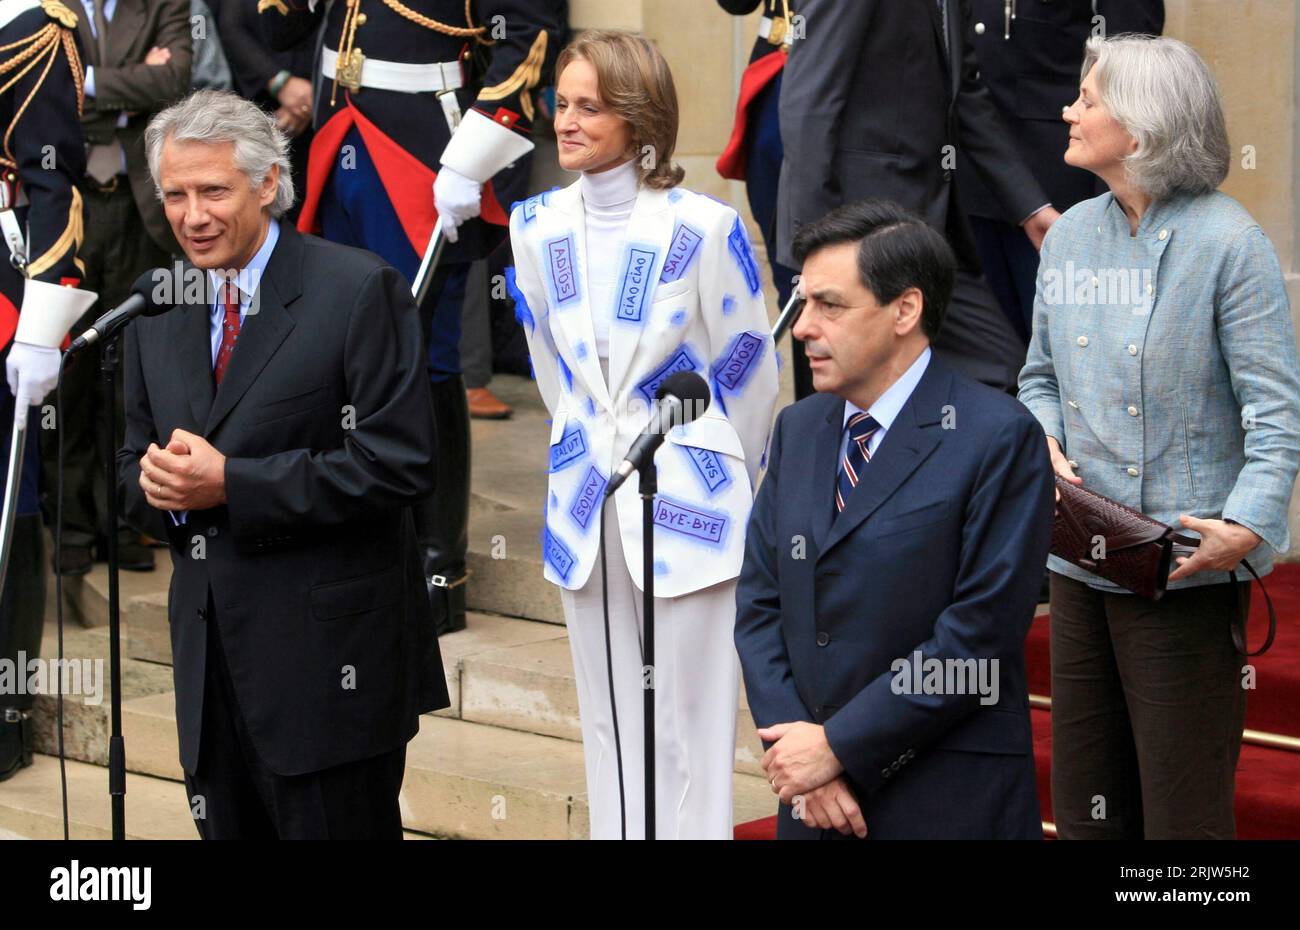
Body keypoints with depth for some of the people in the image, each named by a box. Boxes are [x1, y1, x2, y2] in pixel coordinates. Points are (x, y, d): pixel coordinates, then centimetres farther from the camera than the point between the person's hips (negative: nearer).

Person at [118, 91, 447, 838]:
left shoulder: (358, 292, -8)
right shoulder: (158, 318, 13)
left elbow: (398, 465, -16)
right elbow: (135, 467, 19)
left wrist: (230, 485, -18)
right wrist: (159, 484, -7)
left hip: (328, 661, -6)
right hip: (212, 663, 6)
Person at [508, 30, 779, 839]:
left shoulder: (703, 228, -13)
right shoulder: (539, 227, 2)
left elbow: (749, 373, -2)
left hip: (684, 502, -5)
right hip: (585, 498, 5)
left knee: (690, 728, -1)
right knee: (609, 726, 11)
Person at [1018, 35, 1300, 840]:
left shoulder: (1227, 243, -10)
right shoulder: (1070, 237, 8)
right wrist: (1046, 447, -2)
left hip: (1186, 572, -6)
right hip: (1081, 561, 6)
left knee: (1183, 807, -1)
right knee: (1086, 803, 13)